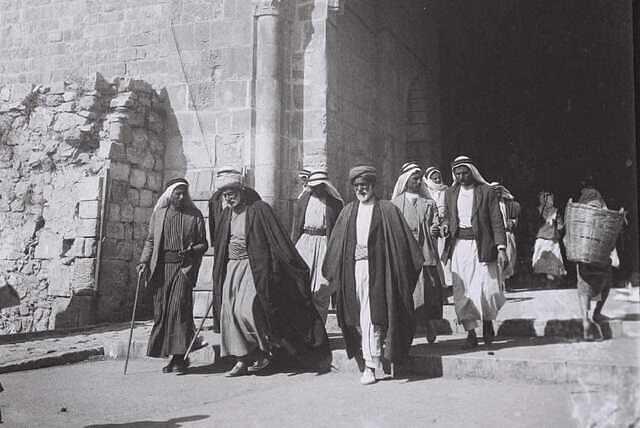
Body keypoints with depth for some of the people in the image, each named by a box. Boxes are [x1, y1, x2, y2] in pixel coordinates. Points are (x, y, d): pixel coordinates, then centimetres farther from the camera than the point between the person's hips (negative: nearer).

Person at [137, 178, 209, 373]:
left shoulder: (195, 215, 7)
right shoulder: (158, 214, 13)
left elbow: (203, 244, 8)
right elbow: (150, 240, 15)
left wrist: (193, 249, -13)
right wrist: (144, 261, 3)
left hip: (183, 266, -3)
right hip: (161, 266, 3)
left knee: (179, 306, -15)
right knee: (161, 310, 2)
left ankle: (180, 355, -12)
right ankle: (169, 353, 12)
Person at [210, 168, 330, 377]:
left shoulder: (259, 209, -10)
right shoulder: (227, 214, 11)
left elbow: (278, 242, -11)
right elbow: (219, 246, 21)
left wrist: (295, 266, -12)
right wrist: (218, 276, 20)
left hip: (253, 268, -7)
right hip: (232, 268, 7)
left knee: (247, 309, -18)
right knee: (230, 311, 2)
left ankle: (266, 349, 6)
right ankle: (242, 360, 11)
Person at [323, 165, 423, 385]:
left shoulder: (387, 210, 2)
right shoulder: (348, 212, 14)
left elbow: (403, 242, -1)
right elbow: (336, 244, 14)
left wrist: (415, 264, -5)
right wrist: (331, 272, 10)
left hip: (376, 267, -4)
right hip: (354, 268, 4)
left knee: (371, 317, -8)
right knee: (360, 319, 6)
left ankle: (370, 366, -3)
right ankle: (371, 361, 19)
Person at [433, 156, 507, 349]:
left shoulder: (487, 192, 0)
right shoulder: (451, 193, 12)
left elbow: (497, 222, -2)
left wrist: (501, 248, -11)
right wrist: (442, 228, -2)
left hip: (481, 246, -3)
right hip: (458, 246, 3)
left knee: (485, 288, -7)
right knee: (462, 292, 0)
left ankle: (488, 322, 23)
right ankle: (471, 334, 9)